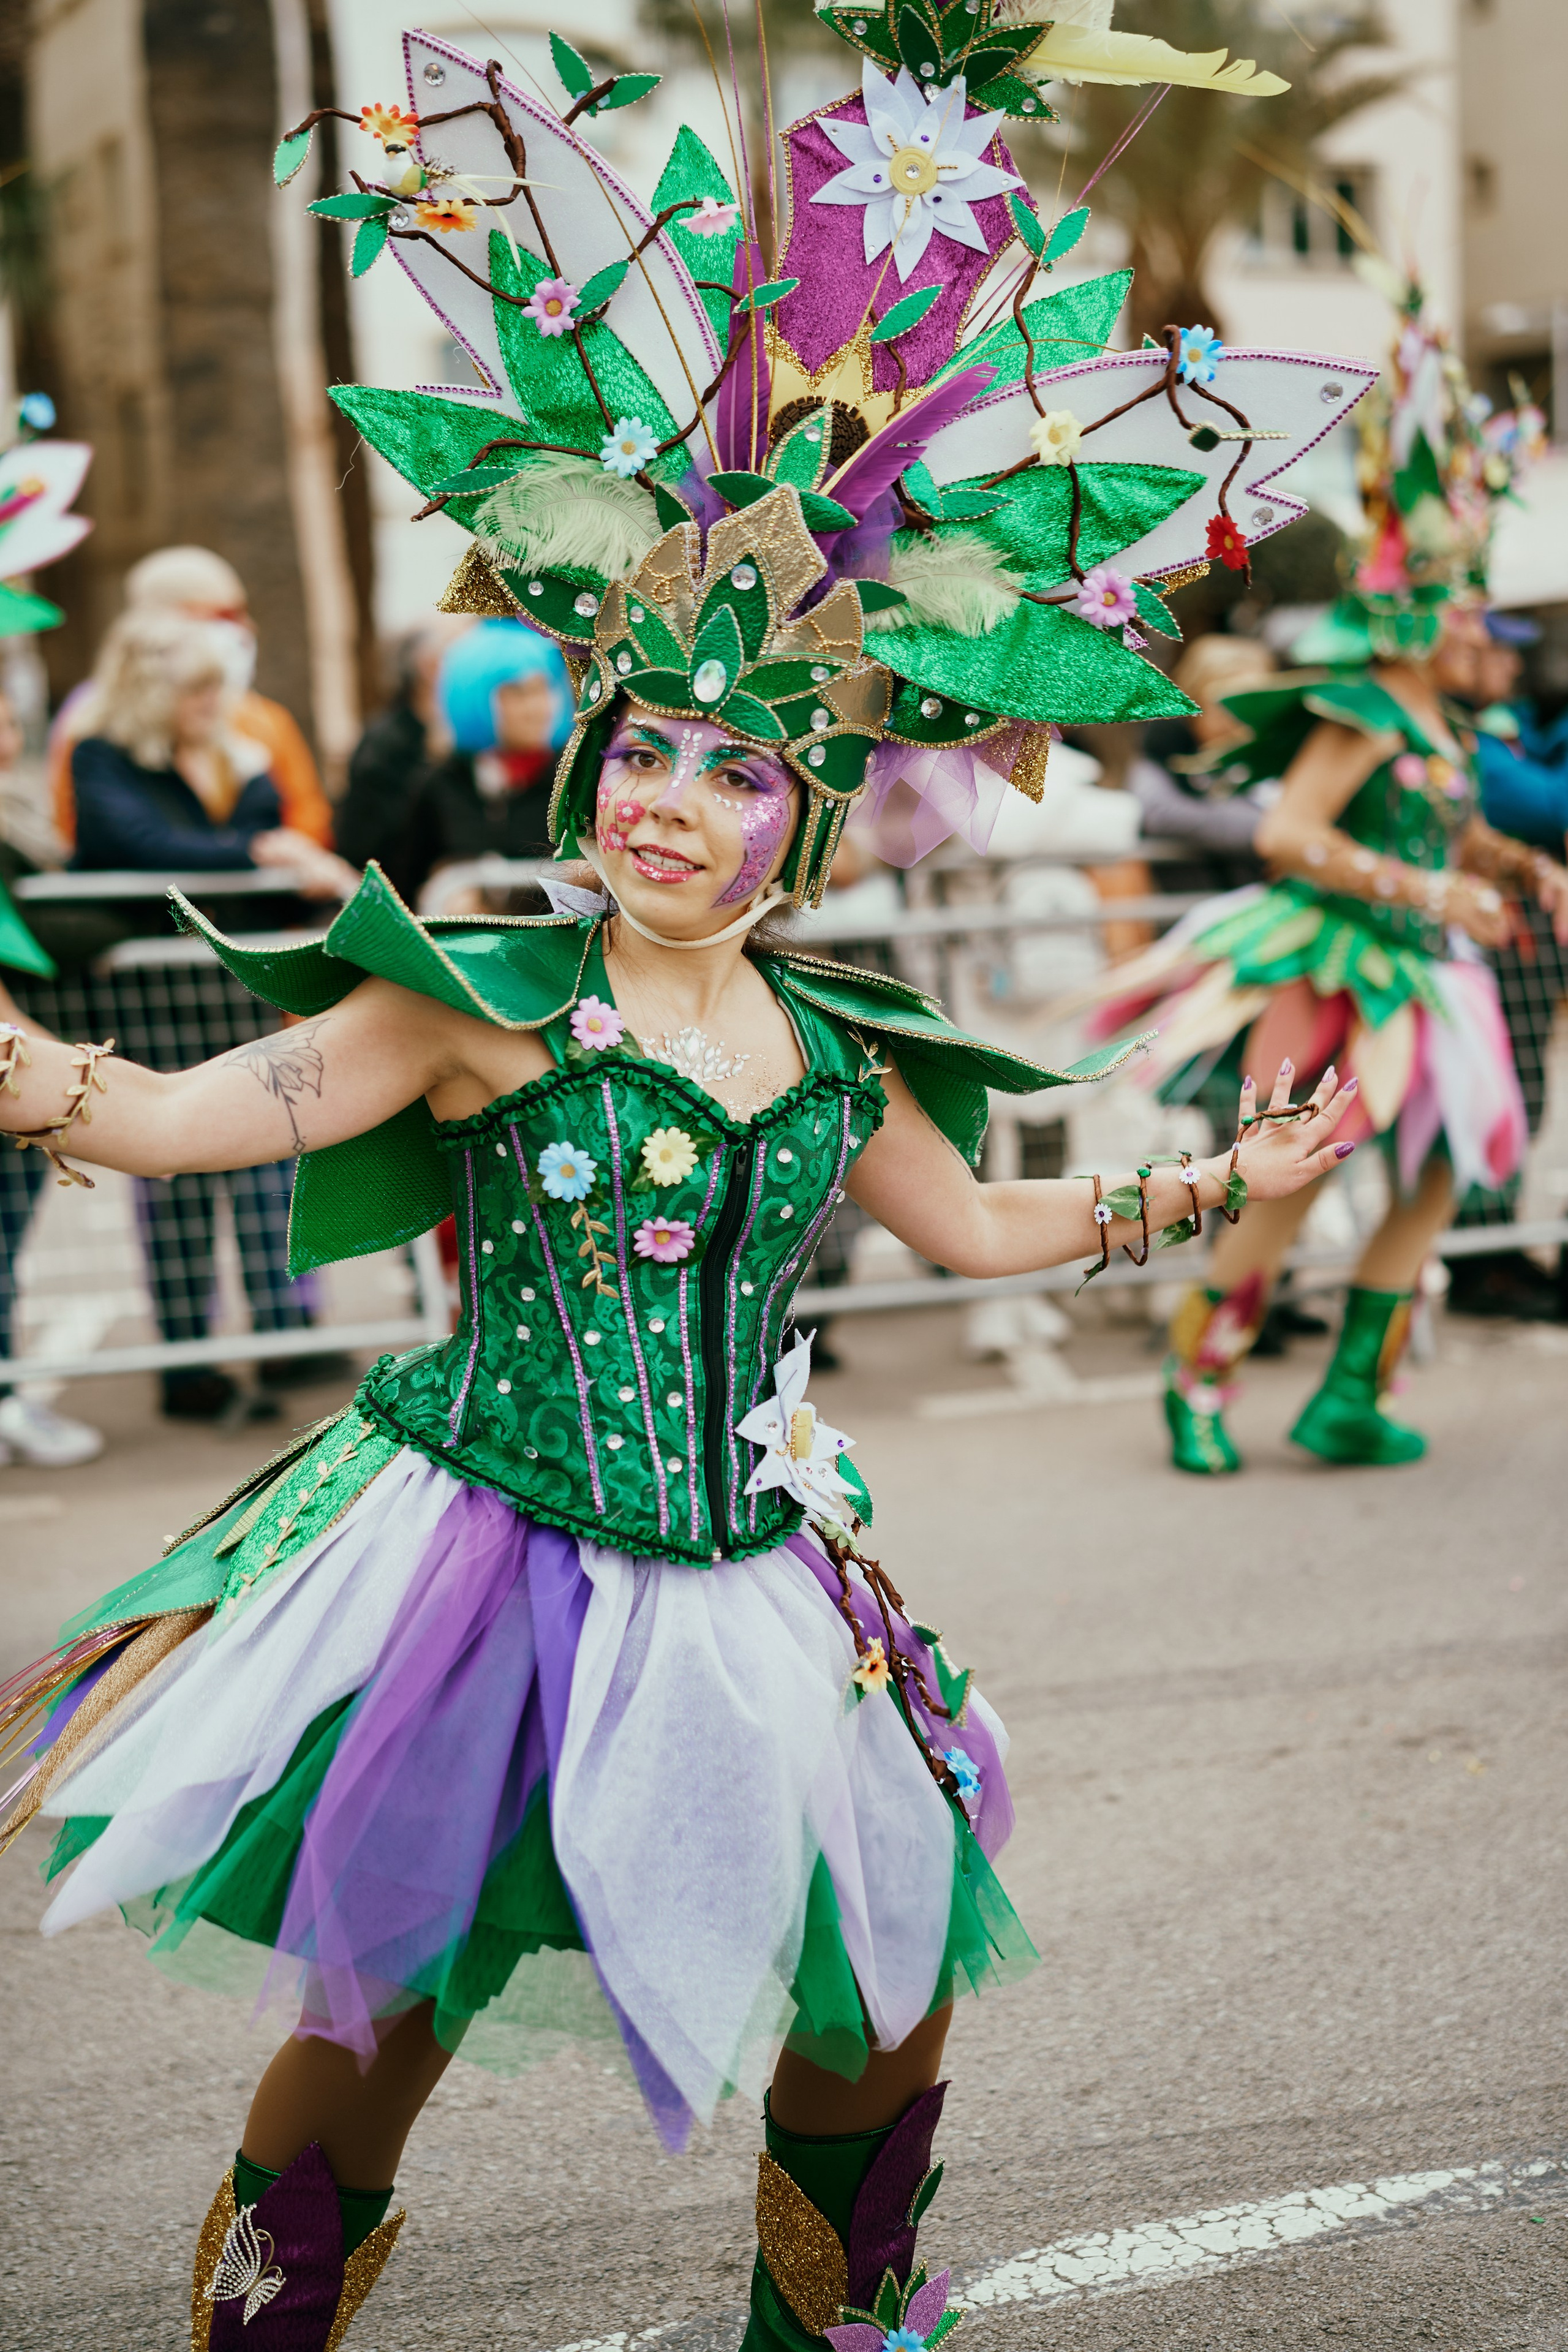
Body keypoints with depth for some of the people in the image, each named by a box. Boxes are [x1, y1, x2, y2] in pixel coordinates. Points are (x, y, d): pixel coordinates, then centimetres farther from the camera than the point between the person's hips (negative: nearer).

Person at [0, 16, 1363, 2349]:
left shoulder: (836, 1050, 6)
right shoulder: (487, 999, -8)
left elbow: (974, 1222, 23)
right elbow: (207, 1109, -15)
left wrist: (1214, 1188, 24)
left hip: (739, 1583, 5)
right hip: (483, 1561, -5)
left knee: (886, 2002, 14)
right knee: (380, 2005, 0)